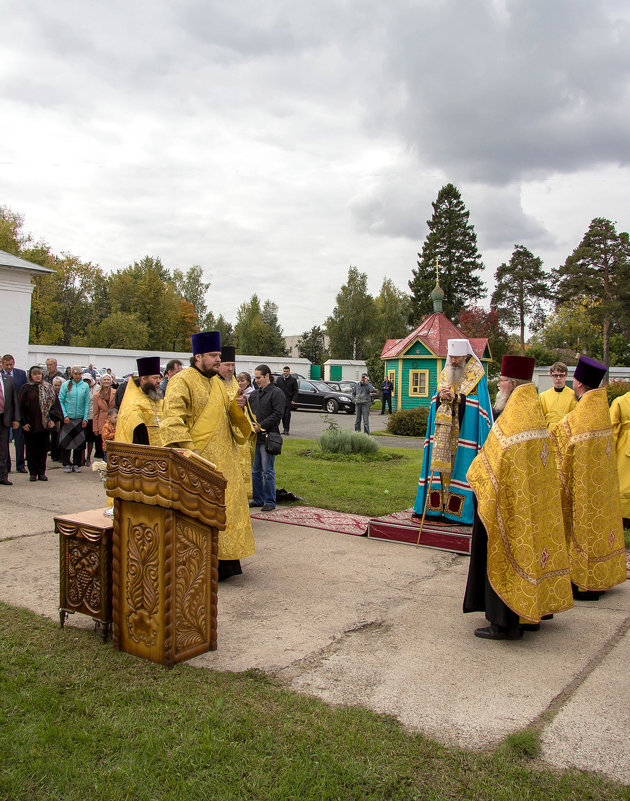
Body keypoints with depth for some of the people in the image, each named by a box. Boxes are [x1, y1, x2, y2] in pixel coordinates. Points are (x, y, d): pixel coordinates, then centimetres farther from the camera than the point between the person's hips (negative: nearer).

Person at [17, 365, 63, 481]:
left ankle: (42, 473, 13)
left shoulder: (48, 388, 6)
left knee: (43, 449, 5)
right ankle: (33, 473, 13)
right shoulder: (26, 388, 0)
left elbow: (54, 402, 4)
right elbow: (20, 406, -1)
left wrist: (52, 419, -6)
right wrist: (23, 422, -8)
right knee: (31, 449, 4)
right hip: (30, 425, -1)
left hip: (44, 423, 1)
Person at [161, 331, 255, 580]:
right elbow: (173, 420, -19)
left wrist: (236, 407, 1)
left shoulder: (217, 382, 16)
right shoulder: (182, 382, -10)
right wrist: (189, 449, -29)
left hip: (223, 460, 8)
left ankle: (223, 563, 21)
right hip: (199, 459, -8)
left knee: (223, 506, 11)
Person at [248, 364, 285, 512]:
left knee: (268, 471, -3)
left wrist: (261, 426, -17)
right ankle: (258, 499, 22)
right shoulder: (254, 394, 17)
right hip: (254, 437, 7)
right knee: (255, 470, 12)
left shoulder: (276, 393, -6)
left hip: (268, 437, -7)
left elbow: (278, 414, -14)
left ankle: (270, 501, 5)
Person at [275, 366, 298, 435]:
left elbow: (296, 390, 1)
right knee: (282, 415, 4)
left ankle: (286, 429, -3)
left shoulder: (293, 379, 1)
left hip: (289, 401, -3)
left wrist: (294, 400, -8)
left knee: (287, 415, -8)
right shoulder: (279, 379, 10)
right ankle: (284, 428, 15)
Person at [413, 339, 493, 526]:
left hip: (465, 428, -5)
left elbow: (475, 401, -10)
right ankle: (438, 506, 7)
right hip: (444, 426, 5)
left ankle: (457, 510, -4)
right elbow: (435, 399, 14)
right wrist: (441, 396, -8)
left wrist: (455, 397, -17)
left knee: (460, 465, -7)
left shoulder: (476, 373, -2)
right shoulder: (446, 372, 15)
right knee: (442, 462, 3)